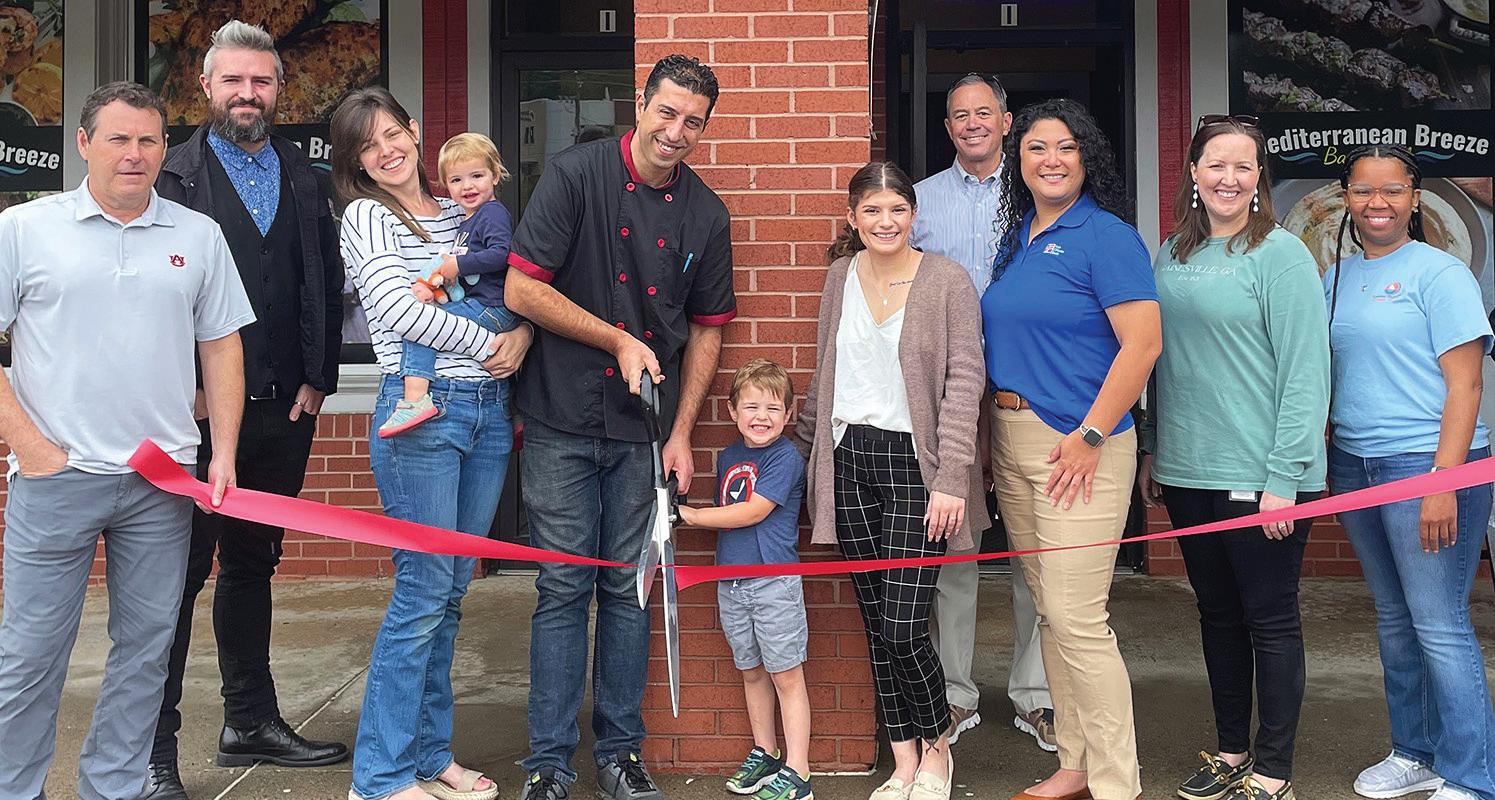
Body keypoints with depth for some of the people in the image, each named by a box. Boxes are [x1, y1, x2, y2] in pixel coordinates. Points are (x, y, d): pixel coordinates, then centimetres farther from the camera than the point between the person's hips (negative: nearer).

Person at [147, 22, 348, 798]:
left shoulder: (304, 180, 12)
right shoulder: (172, 176, 0)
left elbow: (326, 283, 10)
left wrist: (319, 380, 2)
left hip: (282, 412, 4)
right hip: (195, 410, -4)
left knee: (252, 565, 15)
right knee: (181, 570, -2)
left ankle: (251, 722, 27)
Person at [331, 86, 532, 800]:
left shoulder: (462, 216, 17)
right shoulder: (367, 216, 0)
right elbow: (396, 307, -12)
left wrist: (521, 335, -3)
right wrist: (486, 343, -8)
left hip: (488, 410, 6)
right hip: (422, 411, -6)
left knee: (451, 589, 10)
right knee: (425, 589, -6)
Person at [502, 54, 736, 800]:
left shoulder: (705, 213, 5)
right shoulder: (575, 174, -6)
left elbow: (706, 330, 11)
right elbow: (522, 290, -11)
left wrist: (681, 433, 5)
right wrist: (619, 341, -11)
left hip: (644, 429, 3)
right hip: (563, 423, -3)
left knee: (628, 590, 9)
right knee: (563, 590, 1)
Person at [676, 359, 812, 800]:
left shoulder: (785, 457, -12)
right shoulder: (728, 457, 10)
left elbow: (752, 512, -17)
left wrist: (691, 515, -10)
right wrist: (690, 516, 0)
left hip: (774, 581, -7)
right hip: (731, 582, 7)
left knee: (786, 676, 0)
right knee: (751, 672, 18)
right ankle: (764, 753, 33)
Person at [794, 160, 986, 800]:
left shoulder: (947, 280, -4)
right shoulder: (840, 275, 9)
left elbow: (963, 383, -9)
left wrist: (950, 480, -15)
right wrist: (802, 450, 20)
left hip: (913, 461, -4)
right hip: (849, 460, 4)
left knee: (904, 627, -7)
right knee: (876, 625, 8)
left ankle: (937, 747, 20)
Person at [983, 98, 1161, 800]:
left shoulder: (1106, 236, -8)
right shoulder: (1015, 239, 15)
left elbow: (1142, 344, -15)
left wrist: (1091, 437, -19)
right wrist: (1000, 433, 13)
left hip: (1078, 447, -8)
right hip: (1012, 441, 8)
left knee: (1076, 617, -8)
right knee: (1049, 611, 13)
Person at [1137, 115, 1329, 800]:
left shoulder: (1281, 254, -8)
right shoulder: (1172, 257, 10)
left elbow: (1306, 374, -12)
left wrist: (1285, 477, -16)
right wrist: (1153, 451, 14)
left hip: (1261, 479, -6)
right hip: (1187, 474, 6)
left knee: (1270, 621, 4)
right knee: (1217, 614, 15)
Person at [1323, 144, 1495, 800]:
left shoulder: (1439, 273, -6)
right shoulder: (1336, 277, 12)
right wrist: (1326, 464, 9)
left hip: (1426, 465, -6)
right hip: (1354, 466, 7)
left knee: (1440, 627, -4)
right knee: (1393, 620, 15)